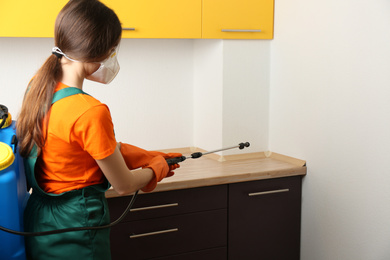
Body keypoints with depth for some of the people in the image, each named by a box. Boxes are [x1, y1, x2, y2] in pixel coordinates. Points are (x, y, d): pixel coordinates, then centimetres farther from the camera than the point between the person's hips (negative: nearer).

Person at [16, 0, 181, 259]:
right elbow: (124, 185, -14)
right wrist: (158, 168, 5)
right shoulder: (90, 112, -28)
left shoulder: (37, 85, -2)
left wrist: (148, 156, 12)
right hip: (75, 228, -8)